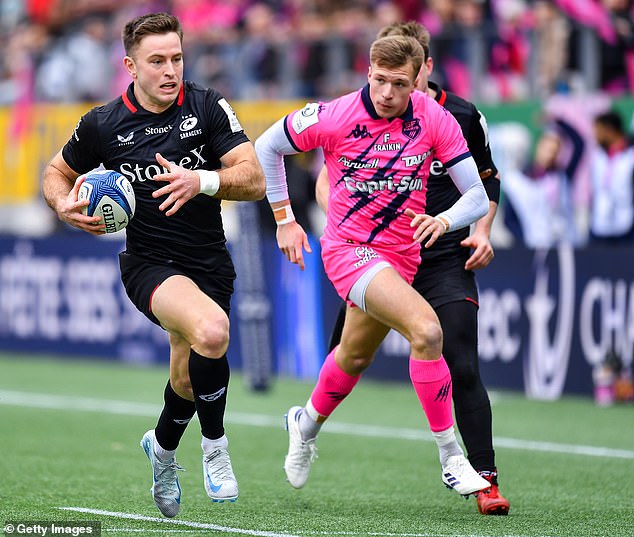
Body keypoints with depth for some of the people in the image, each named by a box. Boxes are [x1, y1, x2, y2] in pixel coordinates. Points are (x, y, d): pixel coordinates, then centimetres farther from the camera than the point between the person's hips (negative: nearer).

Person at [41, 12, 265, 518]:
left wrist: (202, 181, -29)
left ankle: (162, 447, 49)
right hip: (150, 263, -3)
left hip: (210, 263, 3)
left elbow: (254, 179, -11)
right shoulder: (103, 125, -5)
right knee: (211, 330, -33)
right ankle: (215, 444, -10)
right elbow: (58, 172, 13)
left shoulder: (208, 107, -6)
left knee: (188, 382, 13)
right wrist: (64, 204, -9)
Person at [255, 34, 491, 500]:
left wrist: (444, 220, -29)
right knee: (426, 329, -27)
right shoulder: (335, 117, -16)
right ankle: (451, 459, -20)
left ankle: (307, 424, 56)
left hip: (401, 254, 5)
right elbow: (267, 146, 1)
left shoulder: (435, 120, -10)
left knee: (356, 356, 24)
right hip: (348, 248, -5)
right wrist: (284, 218, 3)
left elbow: (478, 196, -8)